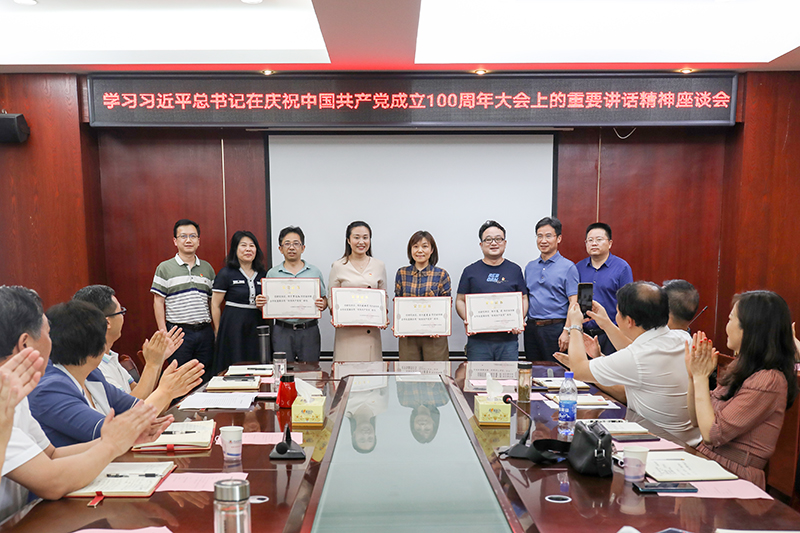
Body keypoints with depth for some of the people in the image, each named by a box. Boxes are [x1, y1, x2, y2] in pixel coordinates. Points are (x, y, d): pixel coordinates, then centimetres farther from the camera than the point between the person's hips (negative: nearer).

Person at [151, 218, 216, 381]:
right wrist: (163, 333, -8)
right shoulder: (165, 268, 2)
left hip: (205, 331, 3)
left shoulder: (207, 268, 12)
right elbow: (158, 302, -1)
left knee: (207, 378, 8)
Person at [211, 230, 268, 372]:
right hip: (233, 327, -4)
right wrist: (219, 331, 0)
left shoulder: (263, 274, 10)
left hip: (257, 326, 4)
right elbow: (215, 305, -1)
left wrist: (264, 303, -5)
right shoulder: (226, 273, -3)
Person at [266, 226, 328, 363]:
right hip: (282, 331, 0)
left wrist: (322, 305, -13)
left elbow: (324, 299, 9)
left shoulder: (314, 272, 6)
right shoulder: (272, 273, 7)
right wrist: (260, 304, -11)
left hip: (309, 331, 0)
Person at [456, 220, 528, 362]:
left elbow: (523, 299, 12)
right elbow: (460, 301, 8)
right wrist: (467, 320, -10)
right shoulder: (470, 271, 8)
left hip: (508, 340, 1)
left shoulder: (514, 270, 11)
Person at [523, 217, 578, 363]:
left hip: (555, 328, -5)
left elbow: (573, 303, -8)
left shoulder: (568, 267, -3)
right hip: (531, 327, 5)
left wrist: (567, 332, -16)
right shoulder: (530, 267, 14)